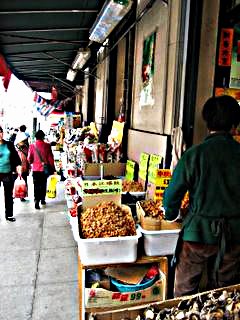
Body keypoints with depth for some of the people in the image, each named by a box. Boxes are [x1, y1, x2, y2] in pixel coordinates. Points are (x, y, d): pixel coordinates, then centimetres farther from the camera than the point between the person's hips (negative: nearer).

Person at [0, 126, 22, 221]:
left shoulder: (9, 144, 5)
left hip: (8, 173, 2)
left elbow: (15, 156, 8)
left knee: (9, 195, 11)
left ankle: (9, 215, 23)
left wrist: (18, 165, -2)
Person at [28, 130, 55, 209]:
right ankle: (42, 199, 26)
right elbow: (50, 158, -6)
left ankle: (37, 200, -9)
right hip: (44, 168, 1)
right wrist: (52, 167, 5)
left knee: (36, 185, 4)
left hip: (35, 168, 0)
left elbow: (29, 158, -4)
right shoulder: (47, 145, -8)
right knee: (43, 184, 17)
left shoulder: (32, 146, -7)